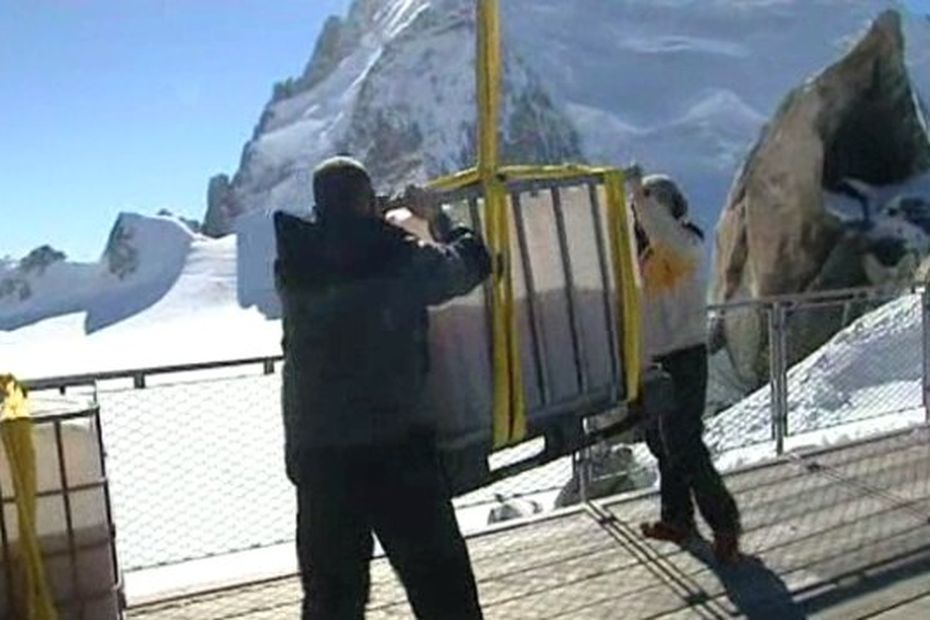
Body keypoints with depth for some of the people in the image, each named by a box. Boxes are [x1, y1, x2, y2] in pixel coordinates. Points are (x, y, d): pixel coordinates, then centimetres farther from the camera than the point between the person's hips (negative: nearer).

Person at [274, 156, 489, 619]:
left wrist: (379, 227, 21)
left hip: (315, 453, 4)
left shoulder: (294, 267, -2)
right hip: (396, 447, -3)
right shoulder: (404, 259, -11)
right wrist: (436, 217, 22)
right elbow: (472, 262, 7)